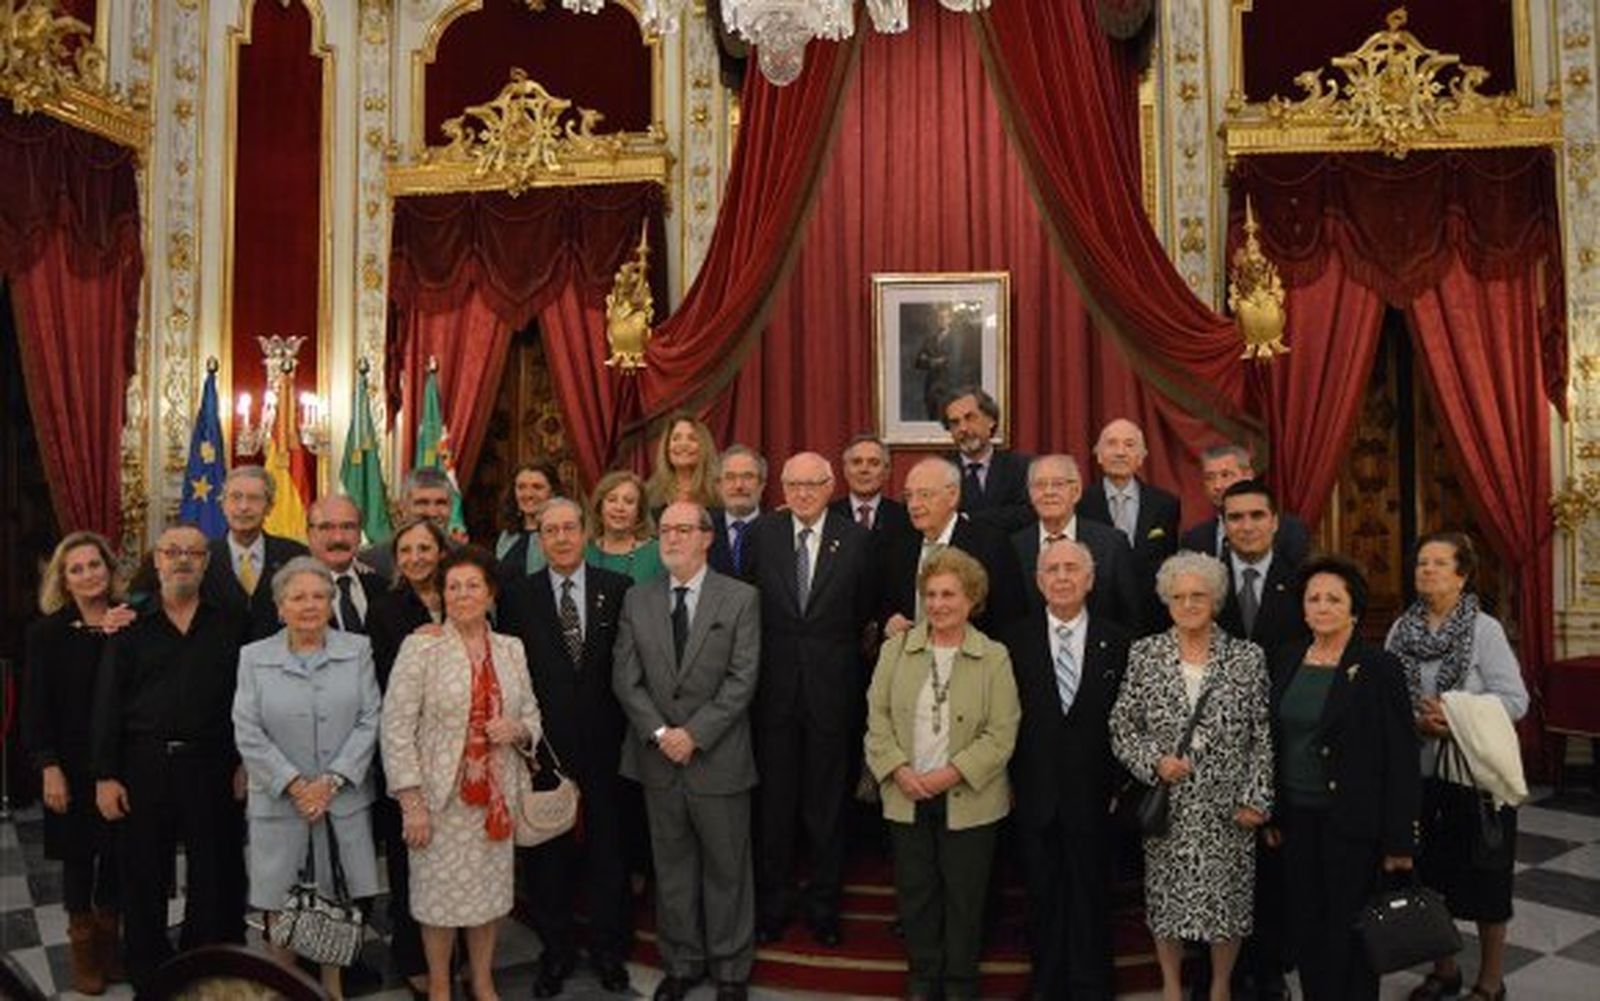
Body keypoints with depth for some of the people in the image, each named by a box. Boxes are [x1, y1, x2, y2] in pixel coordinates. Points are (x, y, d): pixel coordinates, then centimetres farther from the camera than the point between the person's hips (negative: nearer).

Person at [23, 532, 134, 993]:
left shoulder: (131, 623, -1)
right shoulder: (47, 632, -3)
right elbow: (37, 708, -4)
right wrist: (49, 769, -10)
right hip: (73, 765, -1)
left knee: (118, 853, 9)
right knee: (79, 855, 10)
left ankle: (112, 943, 27)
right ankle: (84, 952, 26)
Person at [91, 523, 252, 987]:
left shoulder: (232, 625, 3)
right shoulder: (131, 631, 5)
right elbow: (107, 706, 3)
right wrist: (105, 776, -2)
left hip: (212, 765, -1)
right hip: (144, 765, 1)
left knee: (215, 876, 7)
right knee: (143, 878, 10)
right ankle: (148, 975, 26)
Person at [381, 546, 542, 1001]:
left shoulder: (511, 649, 6)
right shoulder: (420, 647, -8)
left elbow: (531, 714, 14)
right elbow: (396, 727, -10)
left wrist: (517, 730, -10)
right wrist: (411, 801, -14)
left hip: (496, 795, 4)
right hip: (441, 796, -3)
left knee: (490, 890, 13)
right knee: (440, 893, 8)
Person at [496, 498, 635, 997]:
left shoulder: (618, 590, 0)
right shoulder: (518, 595, 0)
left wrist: (628, 732, -4)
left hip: (604, 745, 0)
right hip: (544, 744, 0)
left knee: (608, 848, 11)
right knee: (546, 852, 10)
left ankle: (608, 948, 29)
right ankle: (556, 951, 28)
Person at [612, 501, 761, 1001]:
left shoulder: (741, 599, -4)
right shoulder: (637, 600, 5)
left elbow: (742, 680, -10)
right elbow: (625, 678, 1)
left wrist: (694, 733, -15)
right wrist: (659, 733, -11)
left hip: (718, 758, -3)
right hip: (658, 758, 3)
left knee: (727, 868, 9)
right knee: (672, 868, 14)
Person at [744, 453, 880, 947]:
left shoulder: (856, 539, -2)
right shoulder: (760, 535, 0)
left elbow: (867, 608, 5)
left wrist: (837, 644, 2)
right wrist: (764, 653, 0)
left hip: (832, 685, 0)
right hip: (774, 683, 1)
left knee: (827, 800, 10)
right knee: (774, 798, 10)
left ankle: (823, 903, 26)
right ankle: (773, 902, 26)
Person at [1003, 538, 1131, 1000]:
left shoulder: (1117, 642, -1)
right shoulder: (1016, 640, -1)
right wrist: (1012, 782, -5)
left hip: (1092, 794, 0)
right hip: (1036, 794, 1)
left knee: (1090, 897, 11)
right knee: (1043, 897, 13)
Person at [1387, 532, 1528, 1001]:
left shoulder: (1485, 629, -9)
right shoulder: (1401, 628, 2)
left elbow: (1515, 699, -14)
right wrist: (1417, 723, -16)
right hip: (1419, 773, 4)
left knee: (1484, 879, 9)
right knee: (1431, 874, 14)